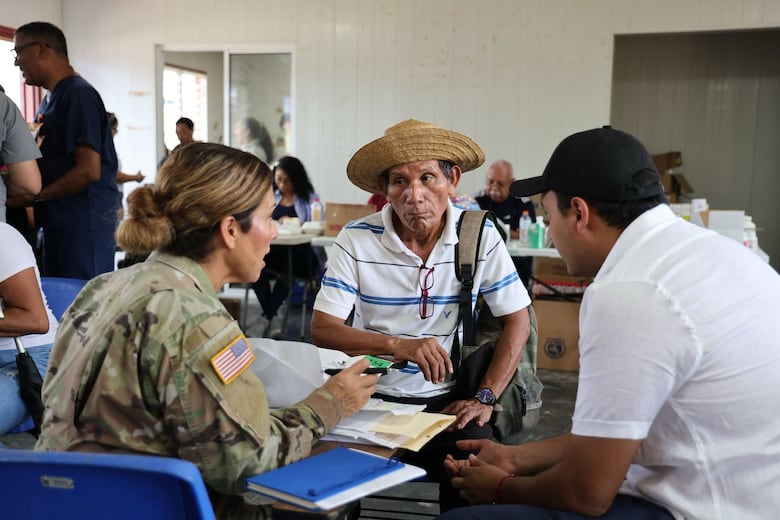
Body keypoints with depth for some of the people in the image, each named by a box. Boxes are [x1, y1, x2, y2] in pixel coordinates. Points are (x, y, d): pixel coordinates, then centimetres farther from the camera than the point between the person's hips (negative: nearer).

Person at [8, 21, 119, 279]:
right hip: (58, 226, 9)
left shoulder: (78, 95, -13)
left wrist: (36, 198, -12)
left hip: (84, 229, -9)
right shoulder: (50, 99, 17)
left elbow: (89, 171, -20)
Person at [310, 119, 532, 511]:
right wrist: (398, 346, -24)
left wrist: (485, 398, -7)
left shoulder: (480, 238, -4)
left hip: (447, 399, 1)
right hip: (371, 394, 0)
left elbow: (517, 322, 2)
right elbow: (322, 329, -9)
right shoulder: (356, 240, -6)